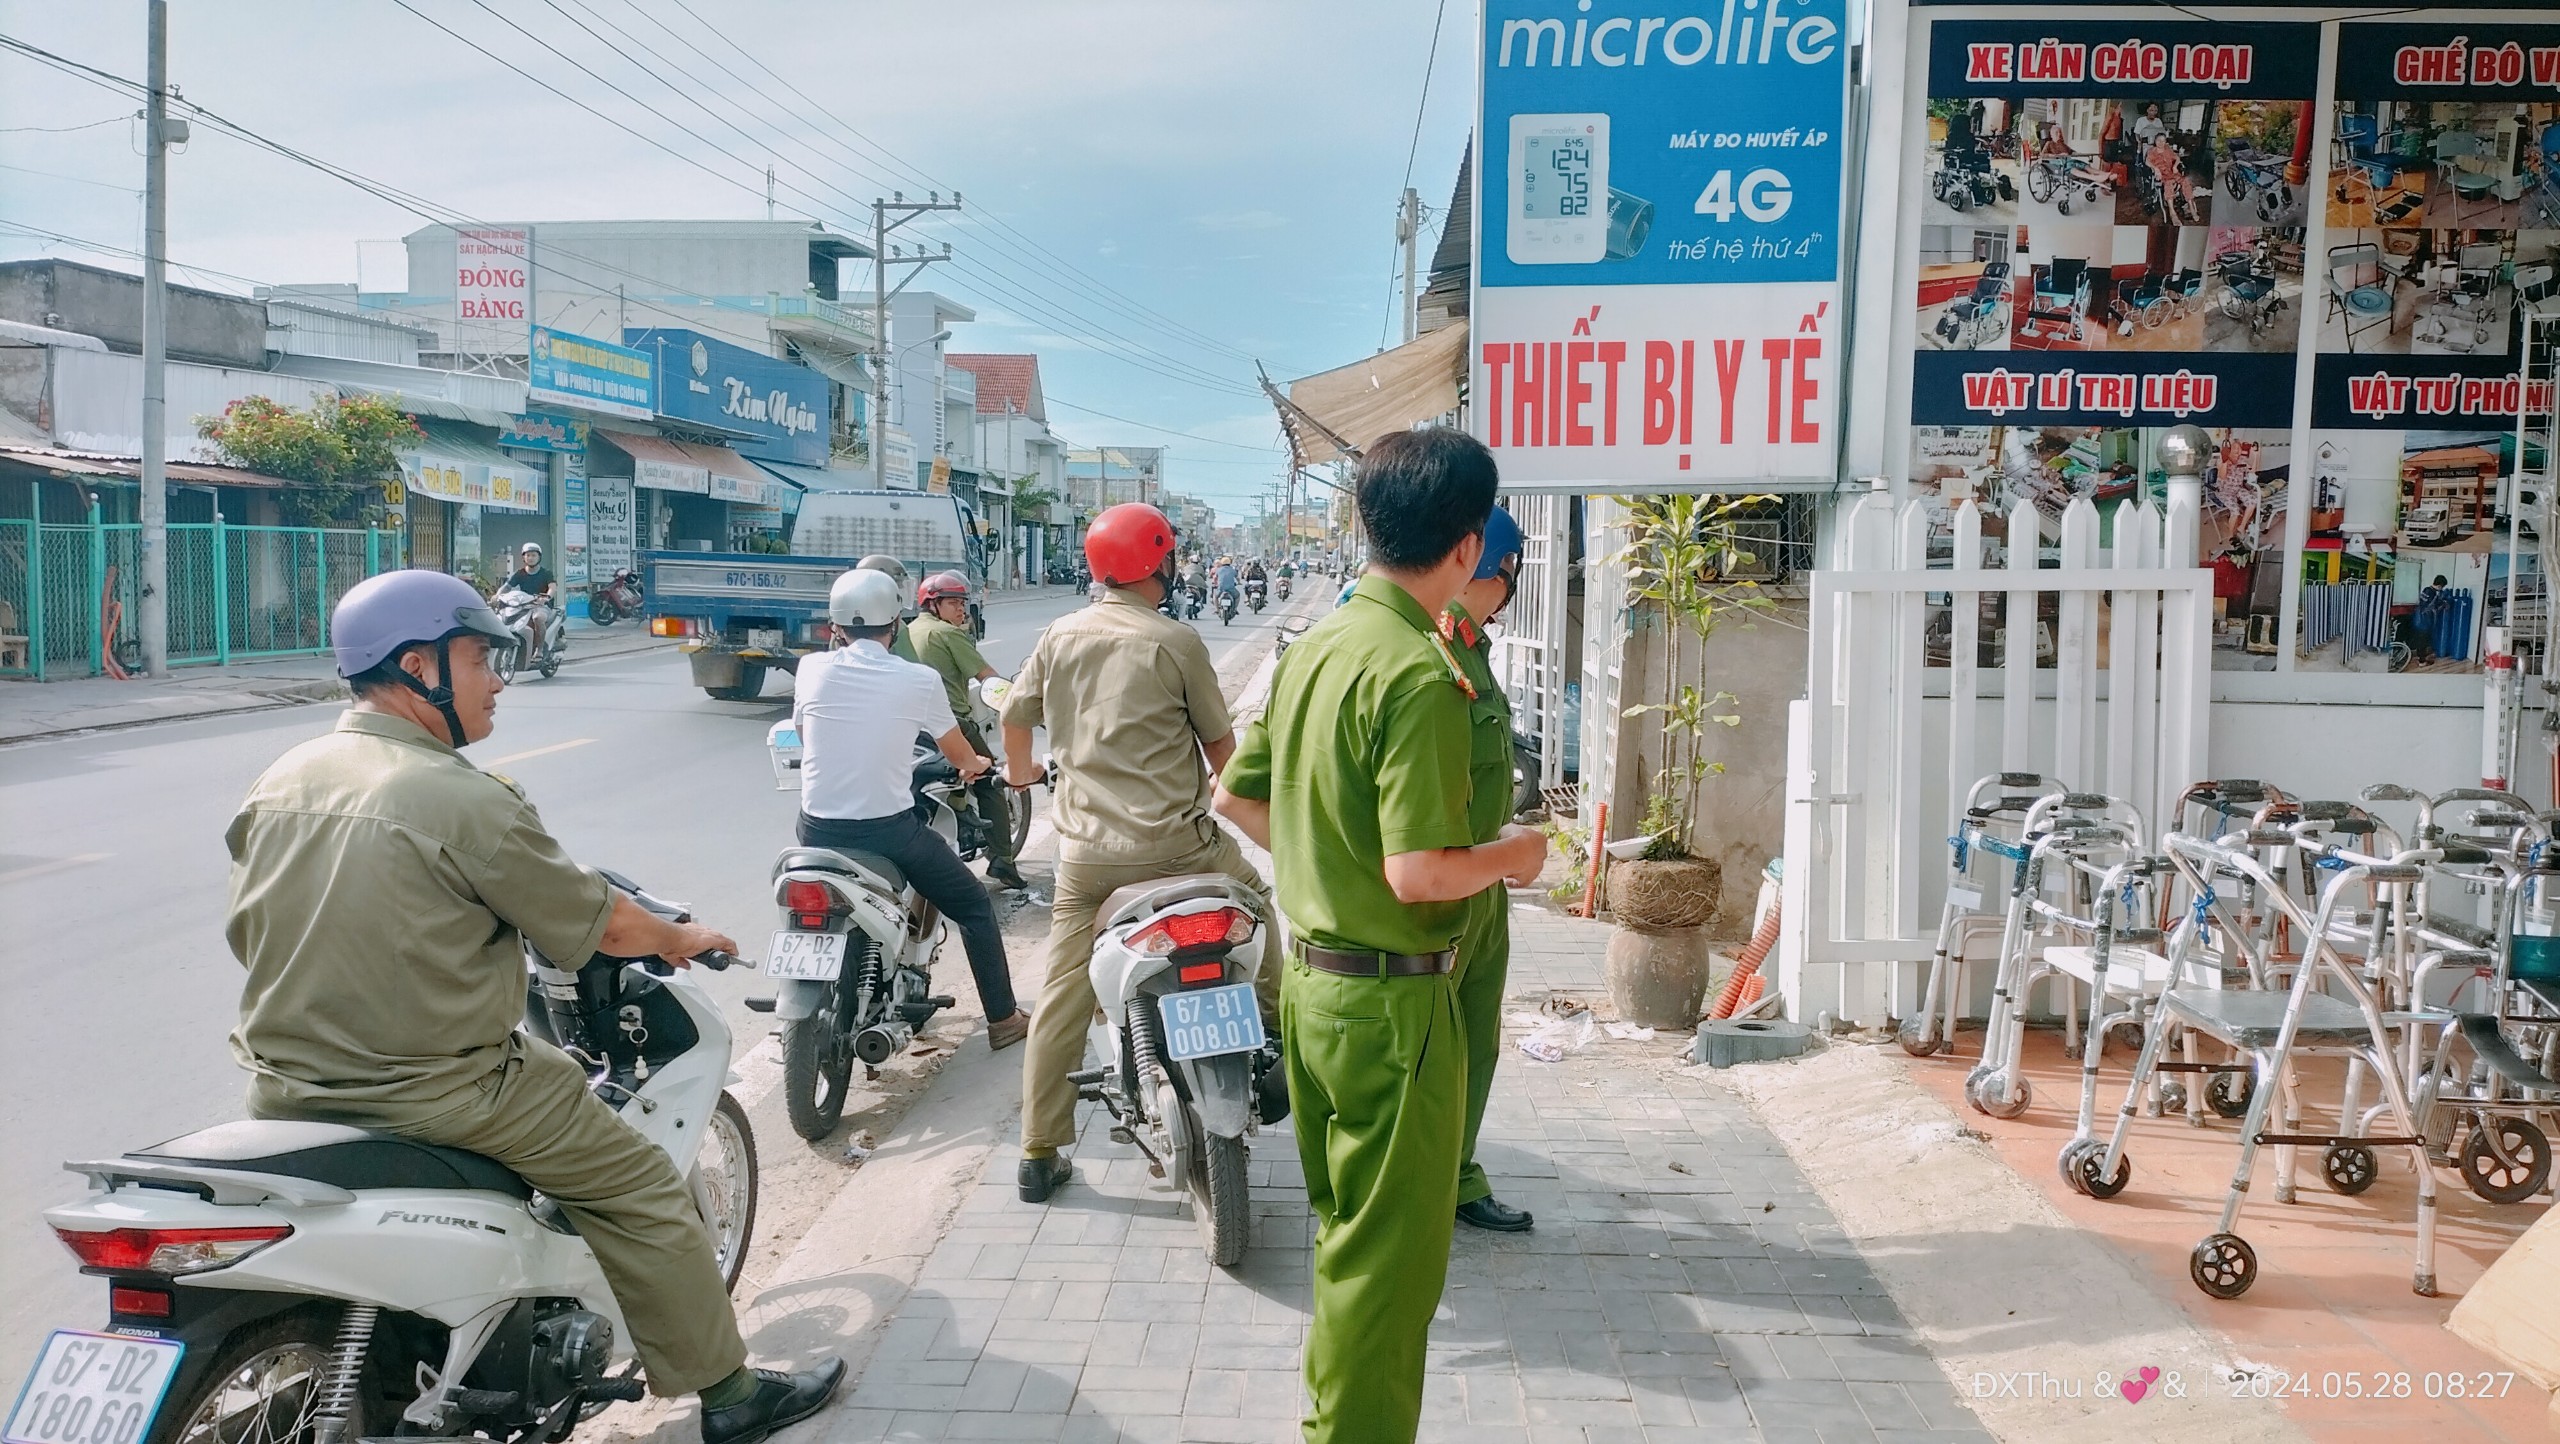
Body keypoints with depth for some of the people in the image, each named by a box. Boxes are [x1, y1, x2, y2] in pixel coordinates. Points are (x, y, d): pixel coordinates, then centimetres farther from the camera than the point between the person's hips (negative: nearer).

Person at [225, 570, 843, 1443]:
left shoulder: (277, 784, 3)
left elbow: (252, 936, 13)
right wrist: (681, 939, 9)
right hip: (434, 1094, -8)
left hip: (284, 1090, 8)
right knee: (638, 1185, 6)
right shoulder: (466, 800, -19)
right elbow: (599, 924, -10)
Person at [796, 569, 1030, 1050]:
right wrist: (976, 765, 33)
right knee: (974, 908, 17)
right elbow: (960, 754, 8)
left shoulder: (812, 669, -2)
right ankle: (1003, 1019, 20)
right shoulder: (920, 680, -7)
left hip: (818, 828, 3)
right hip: (890, 828, -3)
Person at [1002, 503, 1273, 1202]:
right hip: (1174, 842, -3)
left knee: (1062, 996, 9)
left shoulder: (1060, 636, 5)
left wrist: (1020, 771, 35)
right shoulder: (1176, 642, -6)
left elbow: (1015, 714, 14)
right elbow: (1219, 741, 1)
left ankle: (1039, 1156, 14)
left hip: (1085, 849, 3)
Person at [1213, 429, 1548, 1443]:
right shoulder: (1419, 673, -22)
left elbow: (1236, 796, 13)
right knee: (1393, 1255, 6)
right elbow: (1419, 871, -27)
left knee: (1348, 1231, 23)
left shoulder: (1315, 649, 6)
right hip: (1392, 997, -9)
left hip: (1311, 974, 9)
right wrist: (1511, 855, -9)